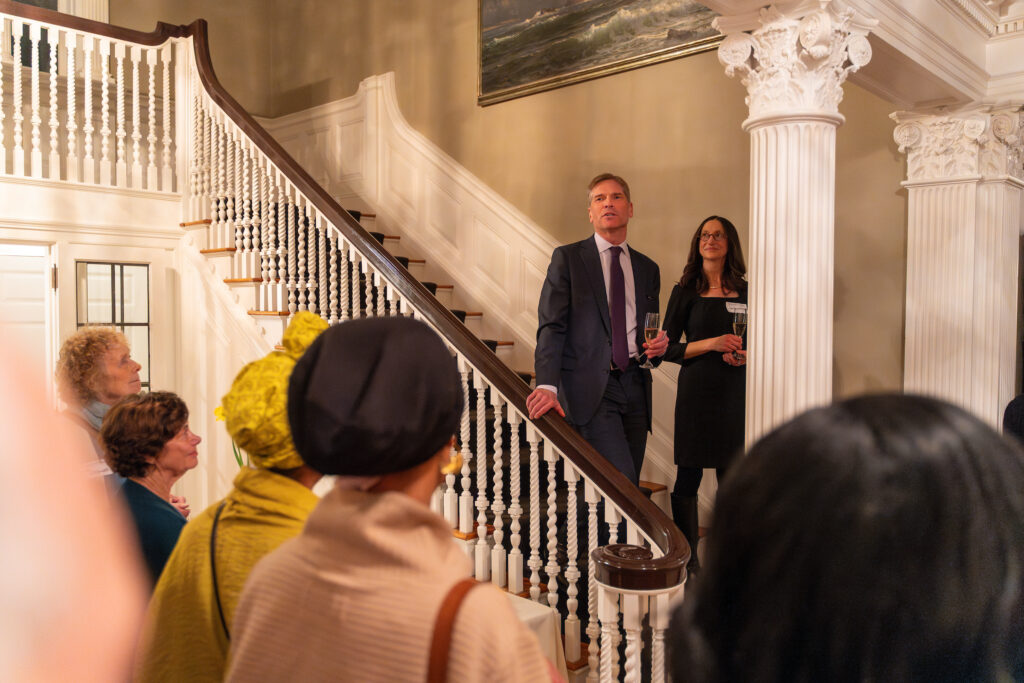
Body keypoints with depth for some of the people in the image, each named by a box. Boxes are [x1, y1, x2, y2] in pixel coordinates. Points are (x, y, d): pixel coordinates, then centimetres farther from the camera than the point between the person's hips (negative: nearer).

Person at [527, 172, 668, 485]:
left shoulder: (647, 269, 18)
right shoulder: (567, 258, 4)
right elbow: (551, 326, -4)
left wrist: (657, 346, 0)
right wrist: (547, 384, -18)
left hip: (634, 386, 5)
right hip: (590, 387, -5)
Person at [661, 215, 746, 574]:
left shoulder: (745, 293, 10)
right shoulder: (685, 292, 2)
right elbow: (667, 348, -2)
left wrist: (745, 355, -6)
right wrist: (711, 344, -14)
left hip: (735, 392, 3)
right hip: (696, 391, -3)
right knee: (688, 477, 0)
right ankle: (688, 560, 12)